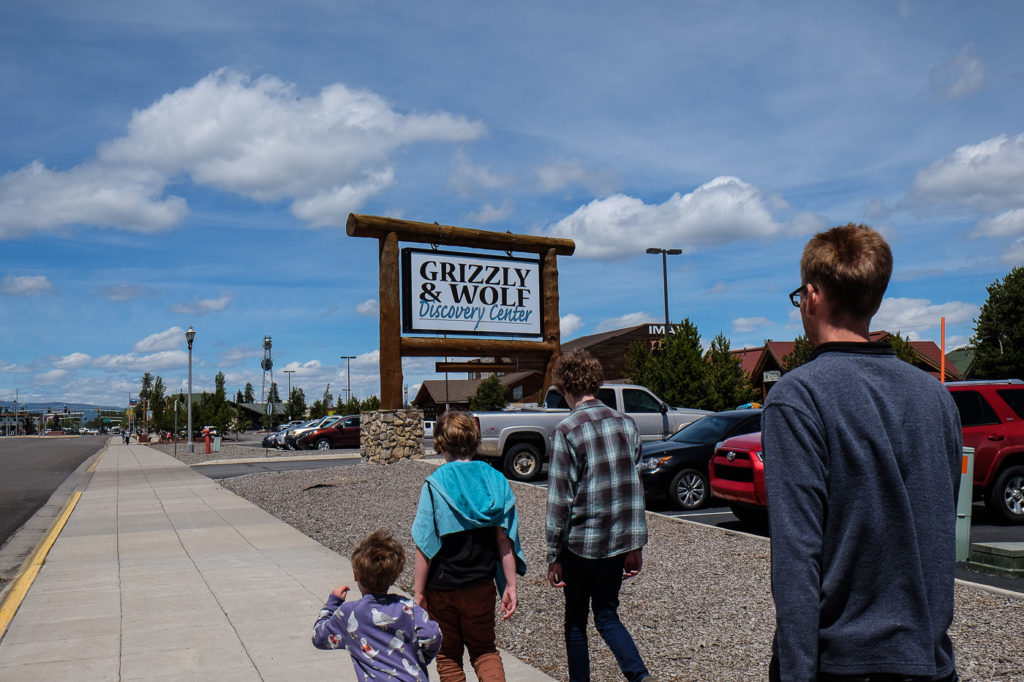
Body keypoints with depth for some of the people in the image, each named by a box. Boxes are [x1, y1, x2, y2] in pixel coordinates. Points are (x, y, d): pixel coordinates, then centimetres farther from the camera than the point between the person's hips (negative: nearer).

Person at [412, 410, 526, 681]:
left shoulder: (435, 485, -14)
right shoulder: (496, 480, -5)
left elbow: (425, 545, -13)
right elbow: (505, 539, -4)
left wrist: (419, 590, -3)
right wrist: (510, 586, 3)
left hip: (442, 588, -2)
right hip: (482, 586, 3)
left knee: (448, 656, 16)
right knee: (484, 649, 18)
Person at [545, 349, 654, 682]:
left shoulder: (566, 430, -14)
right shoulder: (625, 423, 3)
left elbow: (560, 500, -13)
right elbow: (635, 488, 7)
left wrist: (553, 557, -5)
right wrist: (636, 545, 13)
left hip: (580, 544, -5)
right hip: (619, 542, 5)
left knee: (575, 620, 14)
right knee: (607, 616, 17)